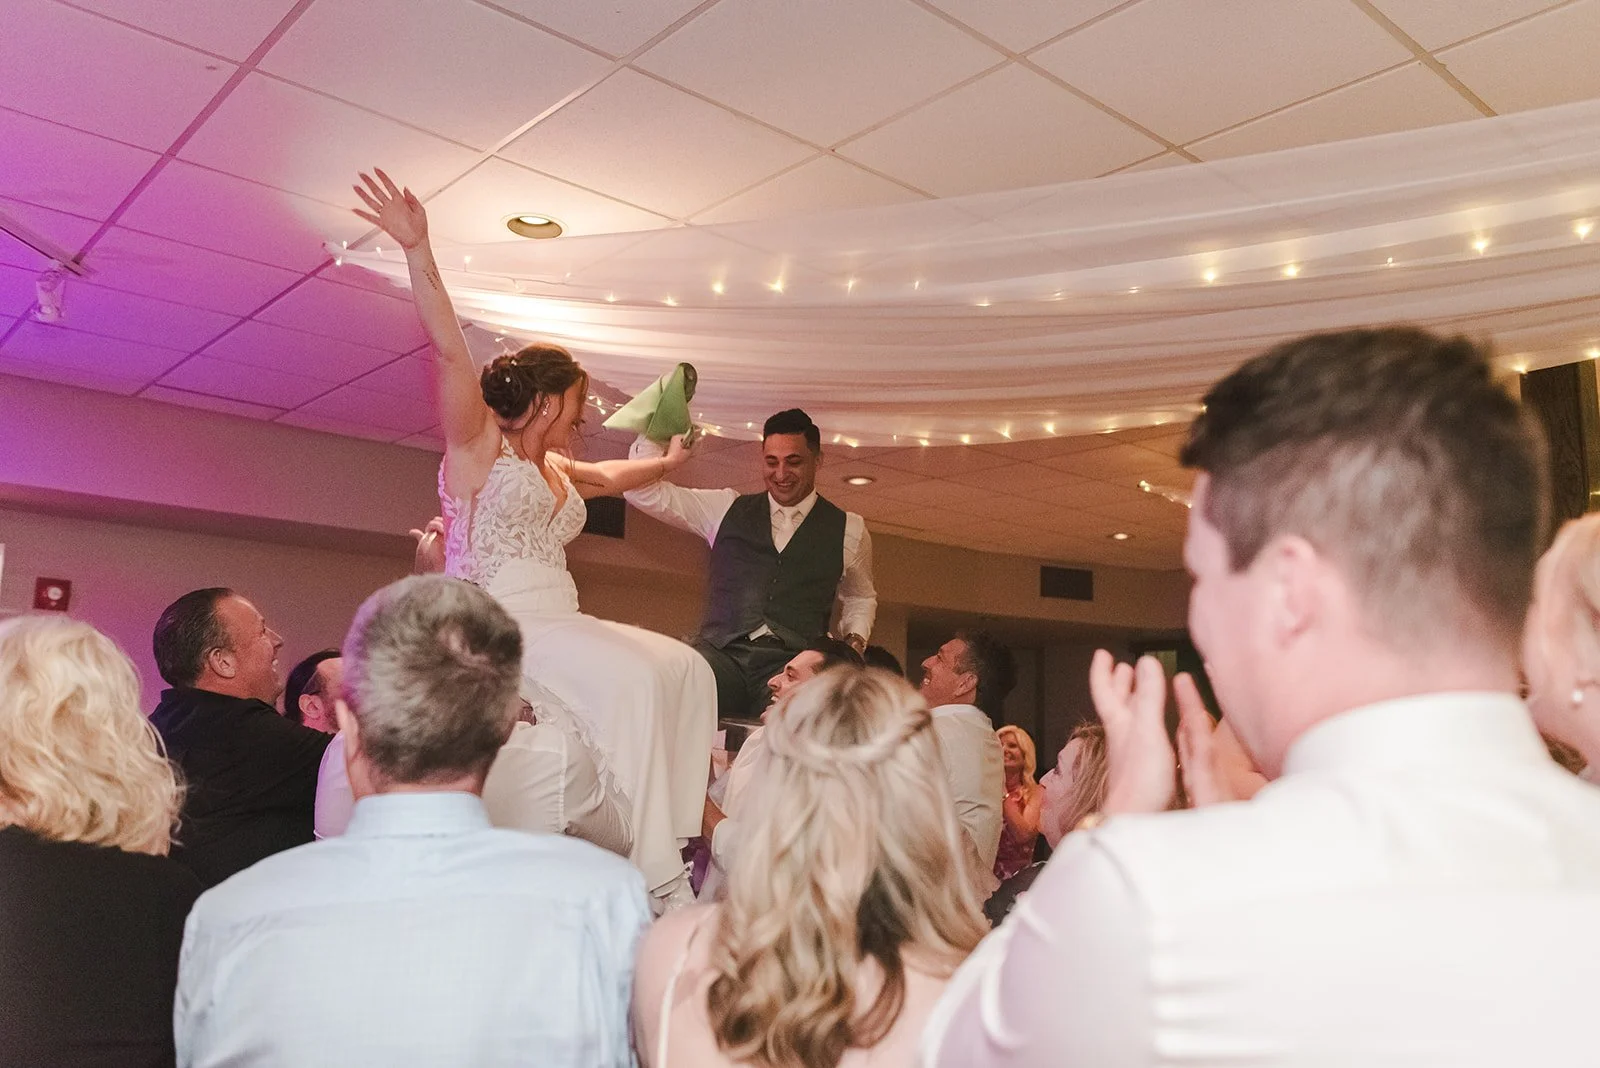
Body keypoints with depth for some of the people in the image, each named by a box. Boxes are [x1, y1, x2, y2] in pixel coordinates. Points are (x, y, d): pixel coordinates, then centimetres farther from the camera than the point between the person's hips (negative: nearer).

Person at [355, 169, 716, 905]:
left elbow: (608, 476, 45)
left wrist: (667, 463, 58)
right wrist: (418, 252, -22)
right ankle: (653, 879, -27)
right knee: (629, 680, -29)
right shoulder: (477, 443, 2)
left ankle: (677, 836, -13)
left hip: (558, 621, 8)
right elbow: (449, 353, -12)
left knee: (683, 668, -9)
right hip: (494, 624, -8)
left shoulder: (554, 469, 24)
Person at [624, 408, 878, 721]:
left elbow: (860, 598, 32)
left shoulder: (849, 530, 17)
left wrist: (855, 642, 11)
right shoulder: (727, 509, 18)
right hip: (721, 653, 2)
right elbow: (644, 492, 14)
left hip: (791, 666, -1)